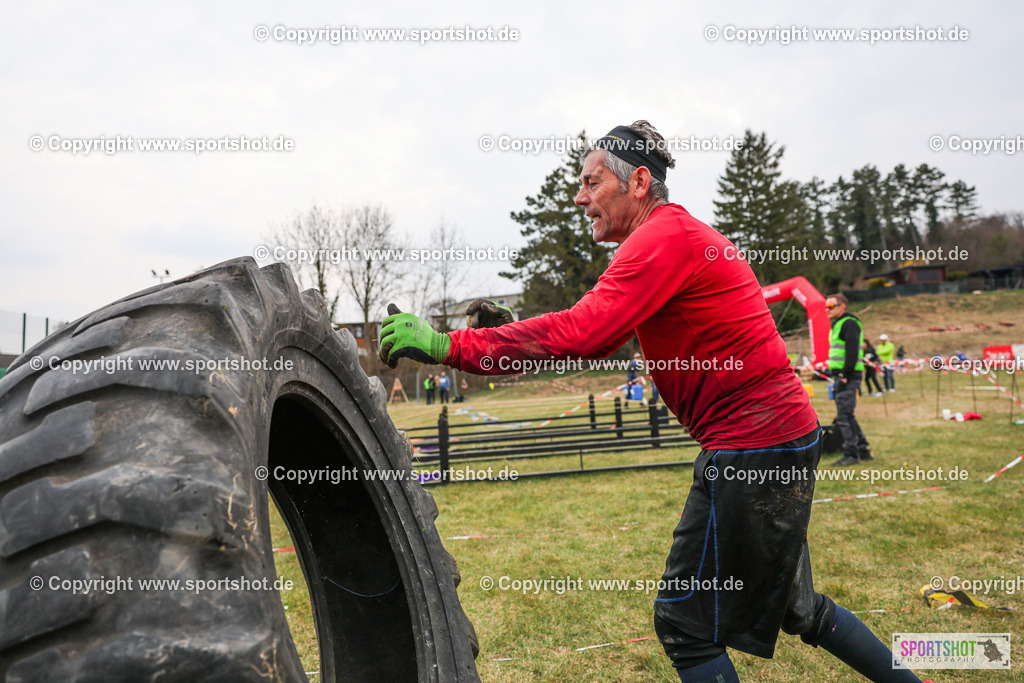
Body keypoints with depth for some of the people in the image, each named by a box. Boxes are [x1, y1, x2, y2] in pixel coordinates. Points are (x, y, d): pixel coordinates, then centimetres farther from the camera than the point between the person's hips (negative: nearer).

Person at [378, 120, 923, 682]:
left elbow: (580, 335, -29)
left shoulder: (666, 236, -17)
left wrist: (450, 346, -27)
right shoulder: (676, 234, 16)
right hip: (781, 437, 10)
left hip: (754, 447, -10)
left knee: (685, 623, 3)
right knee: (796, 608, 26)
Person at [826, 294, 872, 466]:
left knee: (844, 416, -9)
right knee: (847, 415, 14)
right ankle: (863, 450, 22)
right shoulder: (837, 324, 20)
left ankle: (851, 454, -4)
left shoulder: (849, 323, -11)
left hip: (849, 376, -10)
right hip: (840, 375, 10)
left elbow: (852, 351, -19)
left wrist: (845, 375, -21)